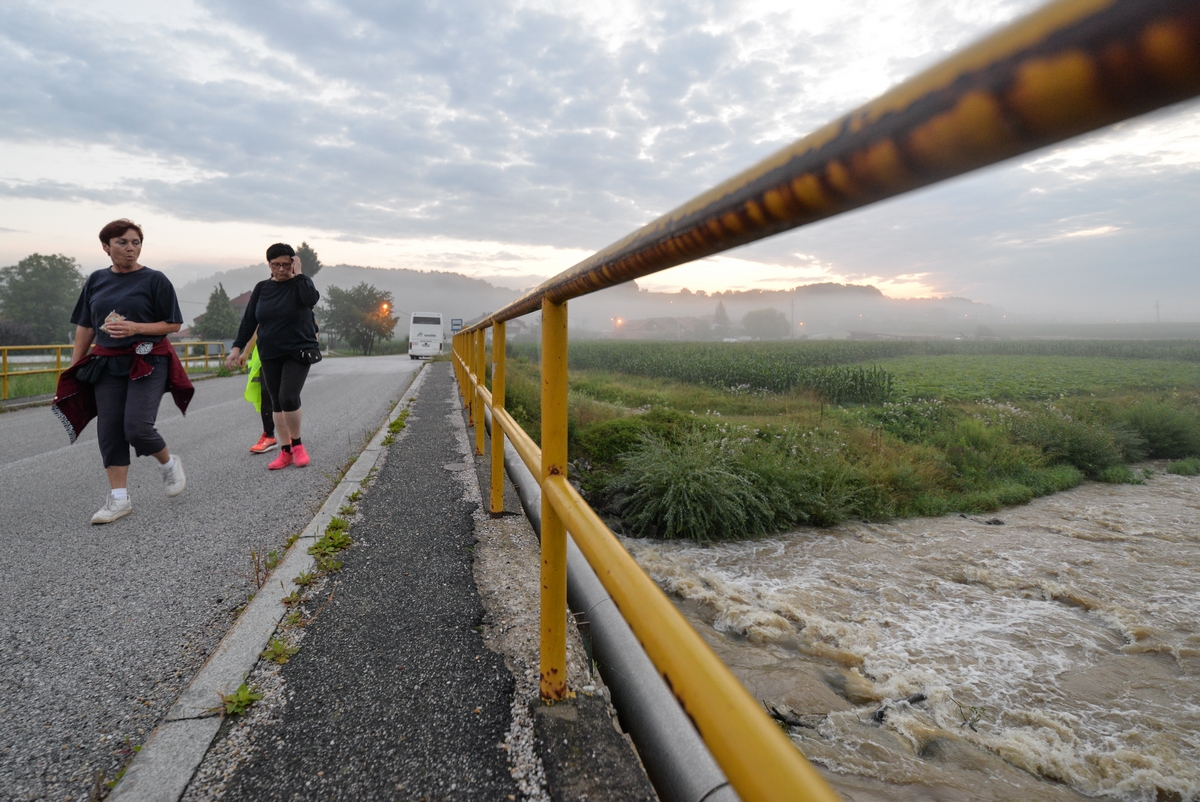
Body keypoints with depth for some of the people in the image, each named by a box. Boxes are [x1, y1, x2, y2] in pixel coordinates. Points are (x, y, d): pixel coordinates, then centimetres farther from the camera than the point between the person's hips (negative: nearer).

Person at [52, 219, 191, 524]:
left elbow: (173, 324, -4)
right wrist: (73, 369, 11)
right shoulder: (96, 280, 10)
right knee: (110, 431, 2)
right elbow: (85, 327, 14)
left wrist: (135, 328, -18)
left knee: (136, 427, -14)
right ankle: (119, 499, 10)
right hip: (107, 364, 5)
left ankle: (169, 463, 17)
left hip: (148, 362, -5)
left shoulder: (154, 280, -3)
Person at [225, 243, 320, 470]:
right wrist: (237, 347, 4)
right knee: (277, 402, 6)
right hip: (270, 355, 5)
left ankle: (297, 444, 3)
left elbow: (311, 299, -26)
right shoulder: (262, 288, 8)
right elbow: (249, 320, 10)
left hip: (298, 351, -4)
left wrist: (297, 274, -16)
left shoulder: (300, 283, -2)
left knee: (288, 397, -18)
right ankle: (286, 451, 14)